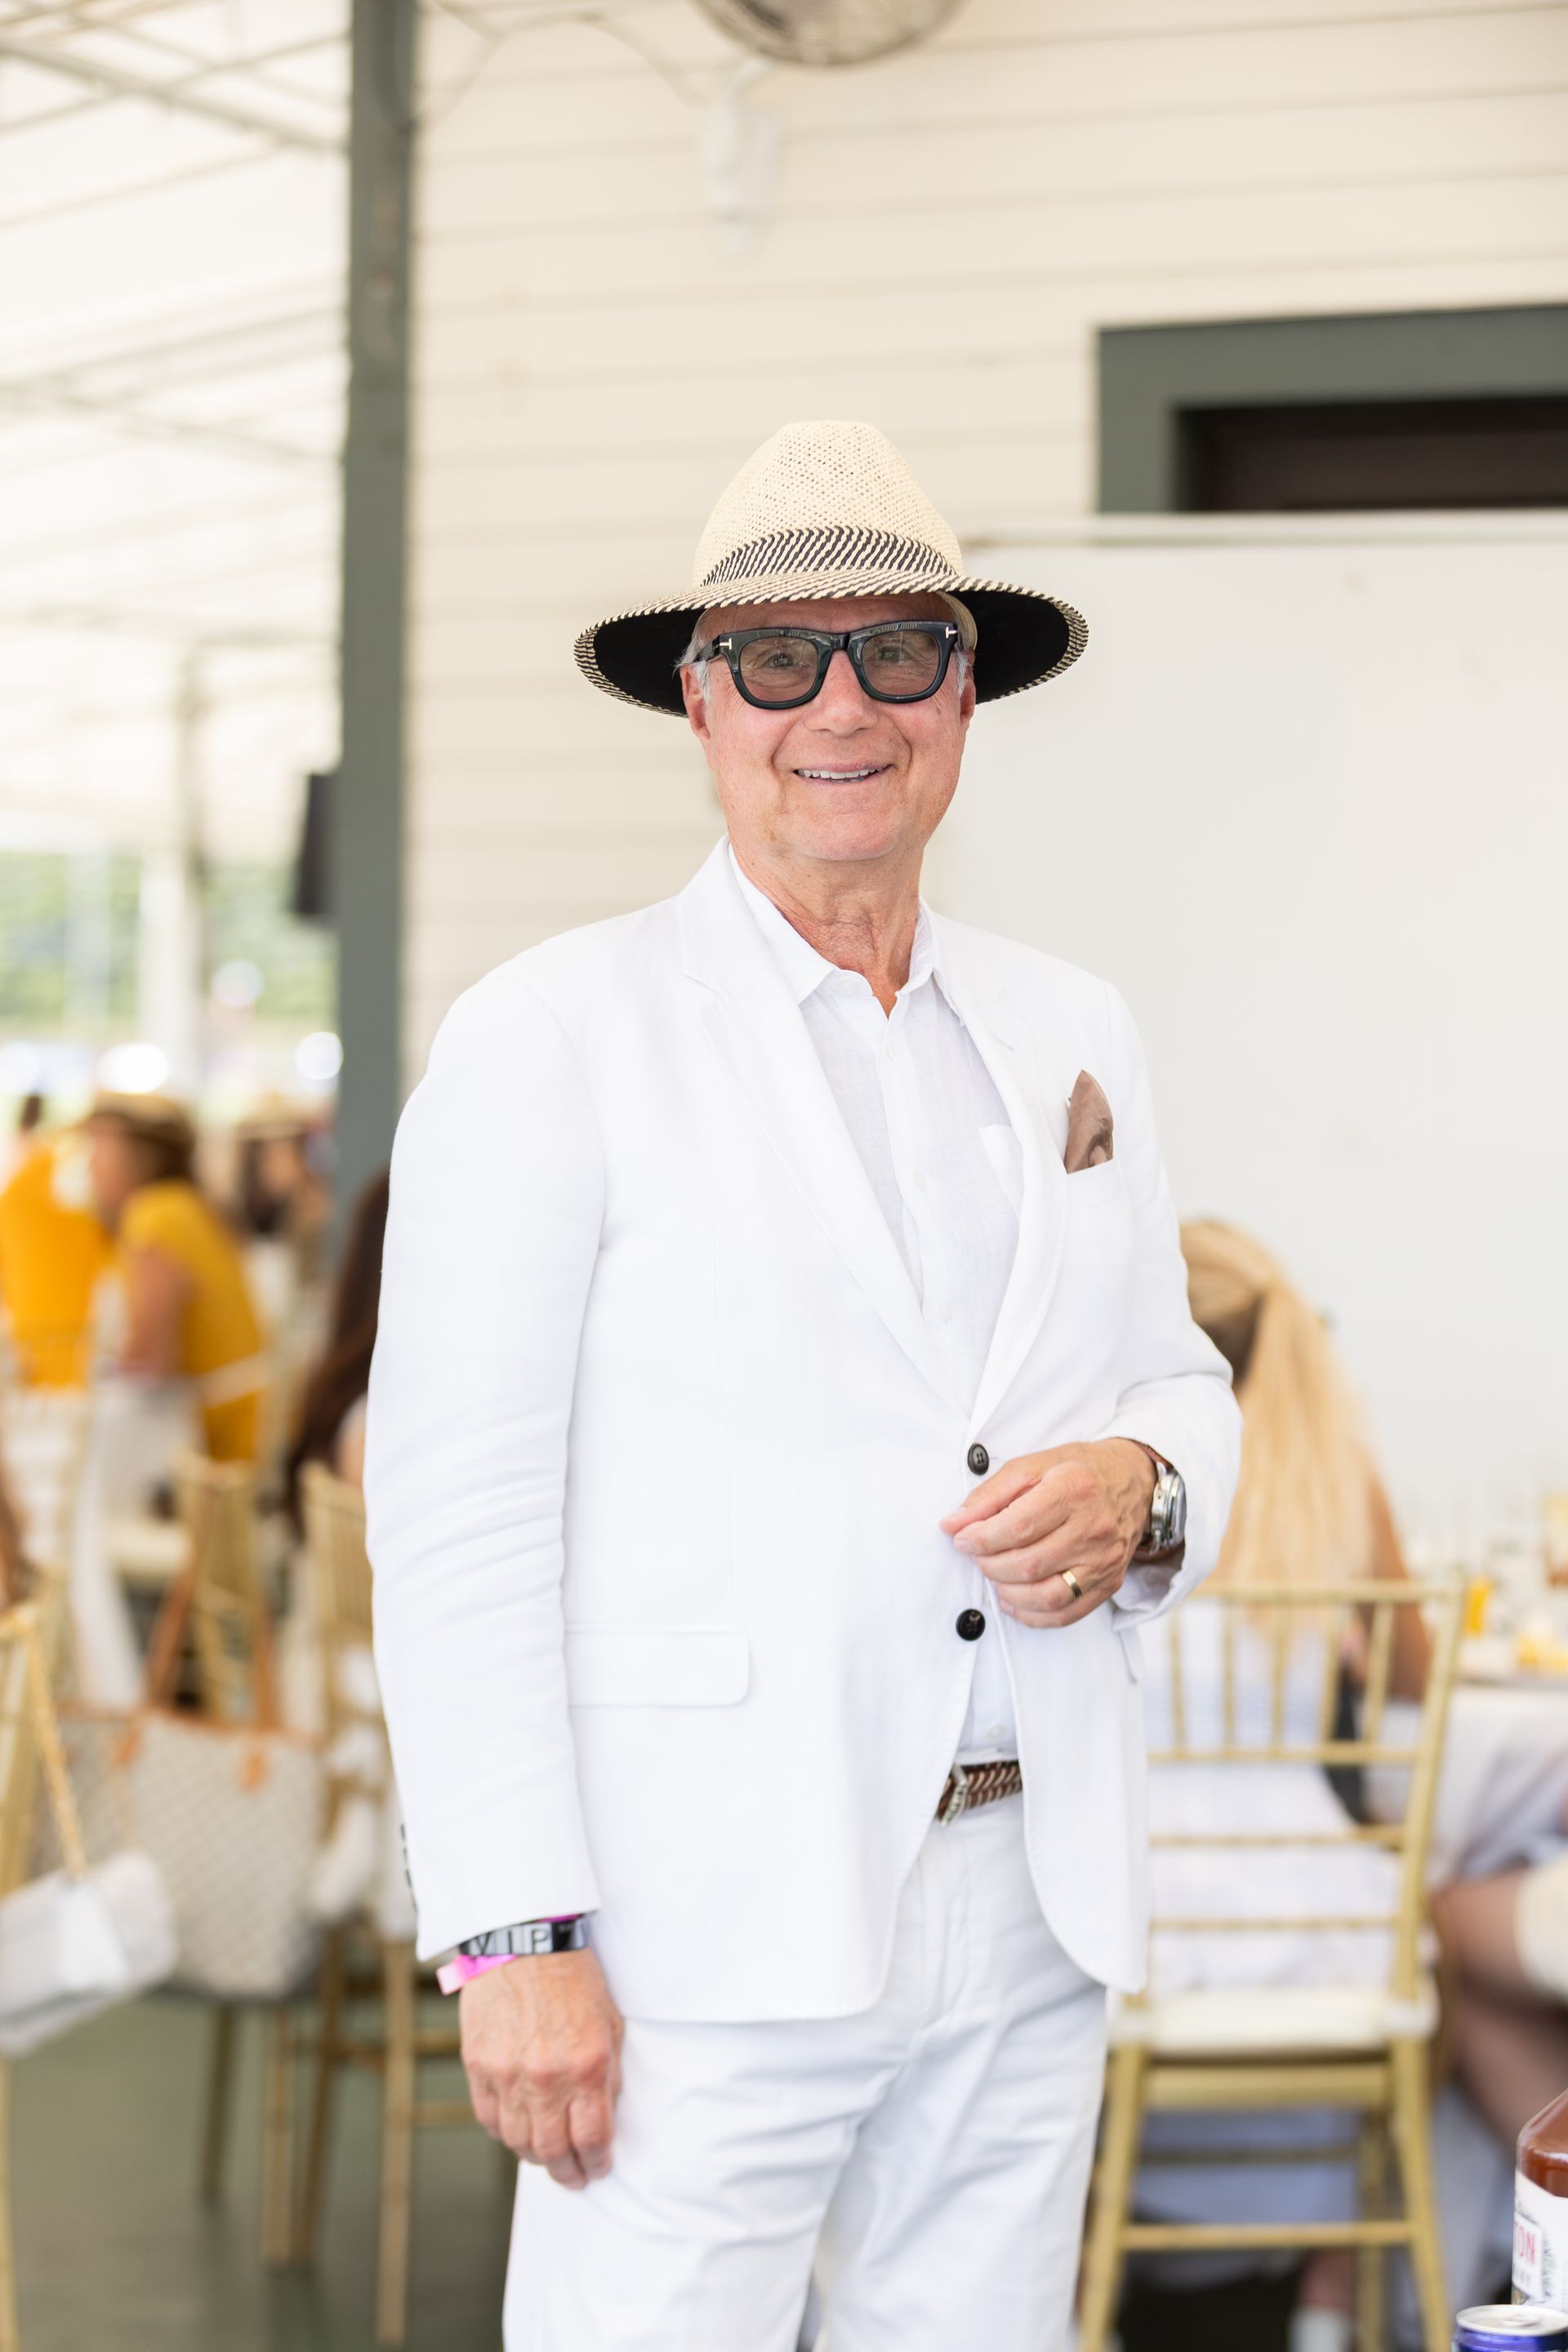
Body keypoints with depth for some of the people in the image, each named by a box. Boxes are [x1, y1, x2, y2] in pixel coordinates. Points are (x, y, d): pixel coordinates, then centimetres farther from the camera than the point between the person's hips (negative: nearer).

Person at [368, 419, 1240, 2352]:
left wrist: (1137, 1491, -4)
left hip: (1029, 1934, 5)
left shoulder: (1067, 1033, 13)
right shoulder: (549, 1038, -3)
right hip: (709, 1941, -5)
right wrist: (513, 1938, -14)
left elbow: (1177, 1381, 21)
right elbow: (457, 1518, -8)